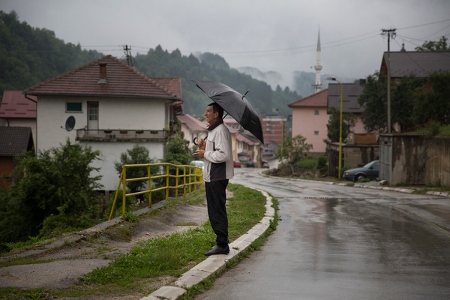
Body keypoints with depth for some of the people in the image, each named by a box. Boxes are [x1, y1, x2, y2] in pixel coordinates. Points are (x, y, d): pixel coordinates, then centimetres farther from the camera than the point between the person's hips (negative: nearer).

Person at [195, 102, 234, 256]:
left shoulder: (221, 131, -15)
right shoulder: (212, 130, 18)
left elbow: (223, 155, -25)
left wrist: (205, 154, -15)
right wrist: (204, 147, 7)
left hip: (218, 177, -11)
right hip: (211, 176, 11)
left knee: (217, 212, -7)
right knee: (214, 212, 14)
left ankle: (222, 245, -2)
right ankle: (221, 243, 20)